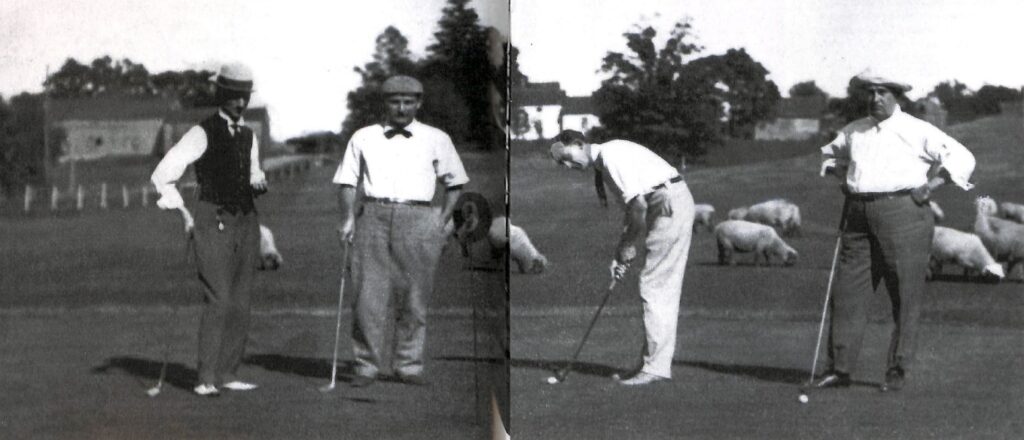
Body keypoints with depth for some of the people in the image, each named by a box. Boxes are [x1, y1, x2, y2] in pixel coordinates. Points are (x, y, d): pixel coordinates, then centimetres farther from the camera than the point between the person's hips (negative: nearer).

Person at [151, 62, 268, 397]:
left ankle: (228, 374, 11)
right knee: (218, 300, -13)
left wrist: (258, 184, 4)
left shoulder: (248, 136, 15)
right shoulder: (203, 134, -4)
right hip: (214, 220, -6)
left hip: (246, 221, 7)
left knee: (240, 302, 5)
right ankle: (206, 379, -10)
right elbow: (163, 175, -6)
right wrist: (183, 214, -9)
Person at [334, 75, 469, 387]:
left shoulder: (437, 140, 11)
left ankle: (408, 365, 10)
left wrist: (442, 221, 4)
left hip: (418, 219, 0)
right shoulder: (363, 138, 13)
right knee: (368, 294, -5)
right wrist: (348, 217, -2)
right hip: (373, 217, 0)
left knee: (414, 297, 1)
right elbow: (348, 182, 13)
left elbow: (455, 183, 14)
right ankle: (366, 366, 3)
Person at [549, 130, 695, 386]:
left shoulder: (611, 154, -13)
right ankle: (659, 364, 13)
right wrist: (621, 252, 14)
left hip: (670, 201, -10)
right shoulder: (603, 166, 18)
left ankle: (655, 367, -7)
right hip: (671, 204, 10)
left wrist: (628, 247, -7)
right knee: (664, 289, 10)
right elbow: (632, 211, 21)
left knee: (654, 288, -8)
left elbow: (639, 205, -18)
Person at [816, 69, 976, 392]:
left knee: (905, 297, -2)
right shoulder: (854, 132, 16)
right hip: (858, 216, 5)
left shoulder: (916, 131, 1)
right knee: (848, 292, 0)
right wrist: (841, 176, 17)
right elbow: (830, 153, 36)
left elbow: (962, 158, -1)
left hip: (902, 211, -5)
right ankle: (839, 369, 5)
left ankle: (897, 372, 7)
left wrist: (930, 186, -9)